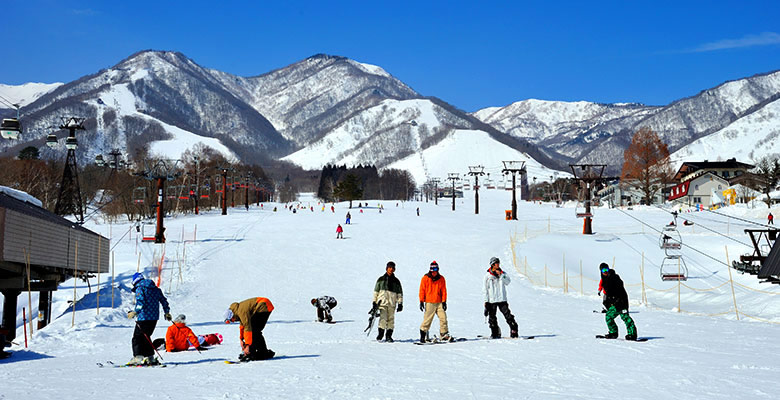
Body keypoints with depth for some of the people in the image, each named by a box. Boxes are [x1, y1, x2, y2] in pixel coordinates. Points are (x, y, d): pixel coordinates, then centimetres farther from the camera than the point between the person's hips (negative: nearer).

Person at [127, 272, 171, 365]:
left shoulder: (139, 289, -6)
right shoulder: (155, 289, 16)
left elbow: (141, 302, -21)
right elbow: (163, 300, 20)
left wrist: (135, 312, -24)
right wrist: (167, 312, 28)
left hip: (144, 318, -7)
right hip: (154, 317, 7)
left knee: (137, 337, 0)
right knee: (146, 337, 19)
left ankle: (138, 357, -10)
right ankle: (150, 357, 17)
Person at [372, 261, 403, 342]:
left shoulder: (396, 281, 13)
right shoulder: (381, 279, 10)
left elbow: (400, 293, 14)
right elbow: (376, 291, 12)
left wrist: (400, 304, 6)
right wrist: (374, 302, 6)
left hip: (392, 304, 2)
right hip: (382, 302, -2)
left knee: (391, 319, 1)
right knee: (383, 318, -14)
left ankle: (389, 336, 6)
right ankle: (380, 334, -12)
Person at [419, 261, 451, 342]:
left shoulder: (441, 278, 7)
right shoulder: (425, 278, -1)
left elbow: (443, 290, 8)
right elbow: (422, 290, 1)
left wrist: (444, 301, 1)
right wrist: (421, 302, -4)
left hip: (439, 303, 3)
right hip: (429, 303, -3)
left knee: (443, 318, -2)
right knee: (427, 319, -5)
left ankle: (444, 334, 6)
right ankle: (423, 335, 4)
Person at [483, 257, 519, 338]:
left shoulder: (503, 274, 10)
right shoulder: (487, 276, 4)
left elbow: (508, 282, -5)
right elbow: (485, 289, 5)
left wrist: (501, 274, -14)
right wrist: (486, 301, 0)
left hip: (502, 299, 0)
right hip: (491, 301, 0)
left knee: (508, 315, -8)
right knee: (492, 318, 2)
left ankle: (514, 331, -4)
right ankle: (495, 333, 14)